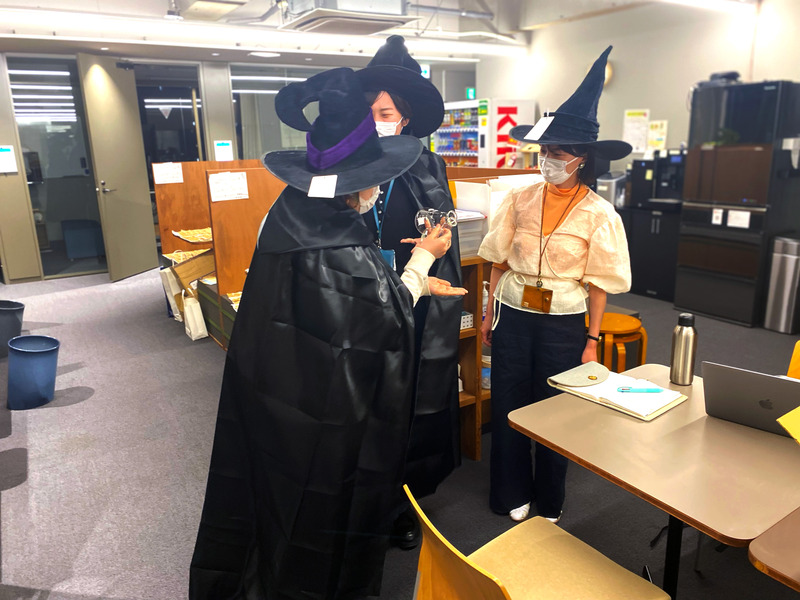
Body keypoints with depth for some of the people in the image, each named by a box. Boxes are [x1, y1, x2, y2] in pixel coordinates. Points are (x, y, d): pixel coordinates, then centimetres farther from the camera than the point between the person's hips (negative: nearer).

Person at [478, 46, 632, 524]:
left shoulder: (599, 214, -6)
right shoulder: (520, 201, 0)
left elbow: (599, 283, -3)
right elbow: (500, 263, 5)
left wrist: (592, 339, -3)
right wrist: (490, 314, 6)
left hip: (562, 323, -2)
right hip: (513, 316, 2)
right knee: (508, 406, 10)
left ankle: (548, 502, 34)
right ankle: (513, 493, 32)